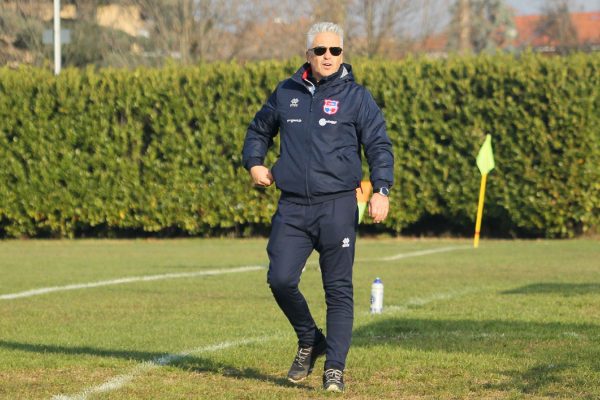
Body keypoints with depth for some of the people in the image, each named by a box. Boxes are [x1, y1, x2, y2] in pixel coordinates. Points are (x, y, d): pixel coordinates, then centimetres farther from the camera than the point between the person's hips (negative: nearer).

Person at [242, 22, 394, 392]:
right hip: (292, 208, 3)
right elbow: (259, 129, 29)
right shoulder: (286, 93, 12)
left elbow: (380, 146, -1)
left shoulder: (357, 97, 2)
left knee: (339, 289, -1)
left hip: (337, 207, -3)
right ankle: (309, 341, 18)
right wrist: (254, 163, 11)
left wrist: (381, 190, -15)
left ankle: (335, 367, 5)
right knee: (281, 280, -7)